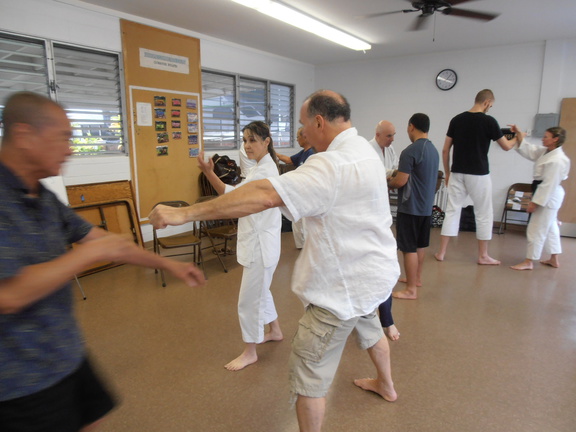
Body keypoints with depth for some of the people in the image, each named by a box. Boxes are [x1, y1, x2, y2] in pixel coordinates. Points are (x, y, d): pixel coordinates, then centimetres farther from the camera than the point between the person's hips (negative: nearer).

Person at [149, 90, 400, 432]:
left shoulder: (335, 165, -28)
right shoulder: (362, 149, 5)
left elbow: (264, 196, -37)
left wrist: (185, 213, -37)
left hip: (347, 282, -11)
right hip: (371, 270, 11)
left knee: (309, 370, 2)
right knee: (369, 327, 34)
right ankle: (386, 385, 61)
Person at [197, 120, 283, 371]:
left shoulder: (265, 171, -20)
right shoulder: (260, 167, 13)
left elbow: (233, 195, -33)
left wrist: (208, 173, -43)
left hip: (261, 243, -10)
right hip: (256, 240, 11)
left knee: (249, 299, 1)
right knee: (259, 291, 24)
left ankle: (250, 352, 19)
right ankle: (275, 331, 43)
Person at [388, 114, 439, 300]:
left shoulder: (410, 151, -18)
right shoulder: (433, 150, 10)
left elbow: (400, 181, -20)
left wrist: (389, 181, 1)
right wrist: (397, 177, 17)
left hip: (410, 207, -9)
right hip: (426, 206, 9)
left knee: (409, 248, -2)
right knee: (420, 245, 20)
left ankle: (411, 290, 4)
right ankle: (417, 278, 35)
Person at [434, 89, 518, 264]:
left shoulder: (456, 120, 4)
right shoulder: (489, 121, -8)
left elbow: (445, 150, 5)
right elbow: (506, 146, 5)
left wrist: (447, 173, 14)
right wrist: (517, 138, 27)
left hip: (457, 174, 4)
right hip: (479, 175, -4)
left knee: (452, 211, 9)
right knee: (484, 214, 9)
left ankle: (441, 252, 11)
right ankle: (483, 256, 17)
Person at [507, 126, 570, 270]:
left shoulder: (557, 160, -24)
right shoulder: (546, 152, 5)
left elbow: (549, 184, -25)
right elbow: (529, 150, 10)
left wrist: (535, 202, -23)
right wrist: (519, 135, -2)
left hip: (549, 197, -11)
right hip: (549, 196, 11)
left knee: (537, 229, -3)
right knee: (550, 228, 19)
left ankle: (529, 262, 6)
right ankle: (554, 259, 32)